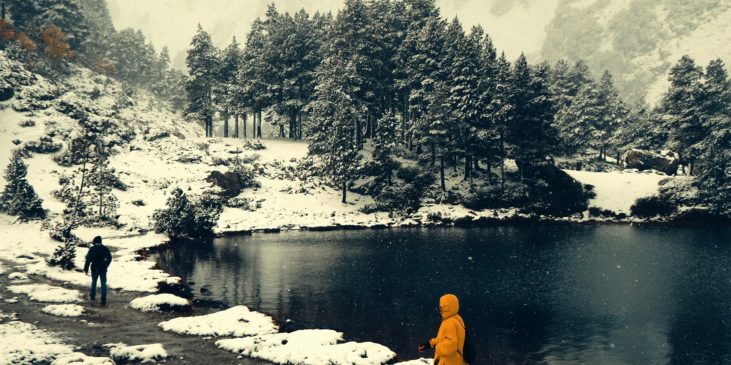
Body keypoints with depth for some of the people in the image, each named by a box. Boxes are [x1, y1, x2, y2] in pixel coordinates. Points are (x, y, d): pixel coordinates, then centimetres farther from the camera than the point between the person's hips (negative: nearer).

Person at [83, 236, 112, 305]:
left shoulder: (92, 249, -7)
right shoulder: (105, 248, 1)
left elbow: (88, 259, -11)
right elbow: (109, 258, 9)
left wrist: (86, 269, -8)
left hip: (94, 269, -1)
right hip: (103, 269, 1)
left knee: (94, 282, 21)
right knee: (103, 284, 1)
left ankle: (92, 296, 34)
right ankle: (103, 300, -6)